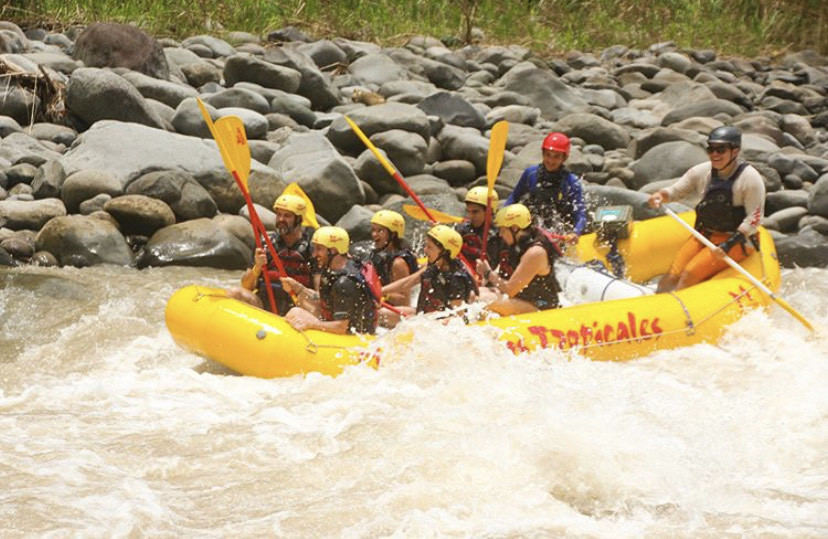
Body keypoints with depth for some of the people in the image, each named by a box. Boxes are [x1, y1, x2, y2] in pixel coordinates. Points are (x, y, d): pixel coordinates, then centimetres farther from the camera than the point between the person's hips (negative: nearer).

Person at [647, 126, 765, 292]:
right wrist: (659, 195, -15)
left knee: (689, 275, -23)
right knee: (672, 277, -13)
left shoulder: (750, 178, -14)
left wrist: (728, 245, -23)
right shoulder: (702, 171, 2)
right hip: (704, 235, 6)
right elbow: (675, 191, 10)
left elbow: (754, 218, -16)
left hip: (735, 241, -6)